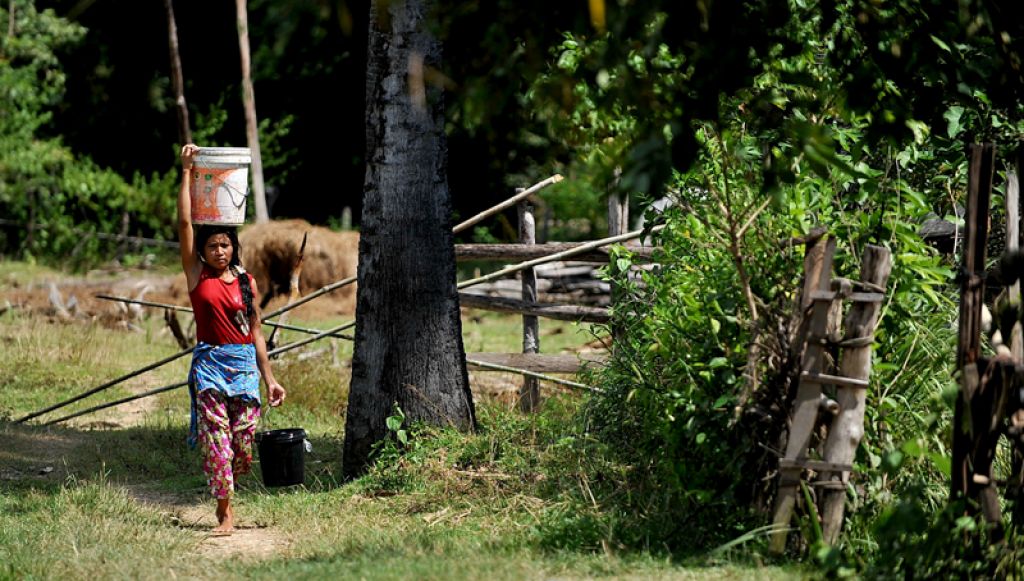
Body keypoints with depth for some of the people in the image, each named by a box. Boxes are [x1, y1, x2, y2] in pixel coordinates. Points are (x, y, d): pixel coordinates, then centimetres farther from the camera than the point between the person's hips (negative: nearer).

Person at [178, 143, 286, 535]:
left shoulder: (247, 283, 9)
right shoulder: (197, 275, 3)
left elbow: (256, 333, 14)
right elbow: (184, 223, -5)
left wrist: (269, 378, 12)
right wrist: (187, 173, -5)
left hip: (245, 365, 2)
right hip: (209, 363, -2)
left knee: (245, 443, -1)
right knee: (216, 438, -8)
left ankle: (224, 492, 26)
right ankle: (225, 512, -2)